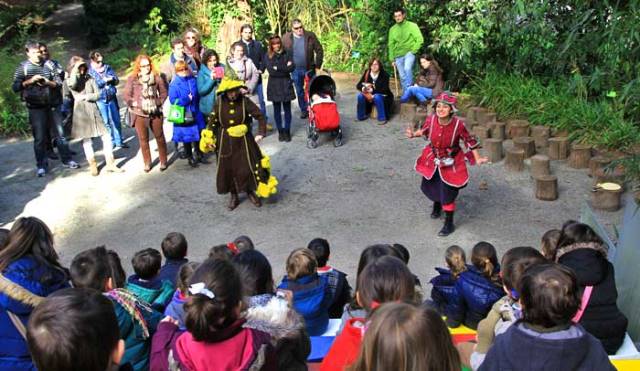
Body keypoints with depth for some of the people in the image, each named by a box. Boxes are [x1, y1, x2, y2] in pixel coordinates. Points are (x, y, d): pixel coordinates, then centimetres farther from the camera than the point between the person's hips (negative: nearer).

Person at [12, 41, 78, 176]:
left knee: (60, 132, 6)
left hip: (53, 104, 2)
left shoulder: (48, 65, 5)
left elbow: (59, 83, 7)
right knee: (39, 137, 2)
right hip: (36, 107, -2)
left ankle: (67, 160, 18)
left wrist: (48, 82, -12)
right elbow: (15, 87, -3)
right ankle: (41, 165, 12)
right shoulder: (23, 68, 1)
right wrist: (30, 81, -17)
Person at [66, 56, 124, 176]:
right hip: (81, 113, -2)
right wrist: (75, 67, -16)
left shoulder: (90, 79, 6)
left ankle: (110, 164, 8)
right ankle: (93, 166, 18)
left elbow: (98, 95, 0)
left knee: (106, 136, -1)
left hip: (94, 111, 2)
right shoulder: (69, 81, 0)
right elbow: (72, 85, -25)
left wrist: (85, 96, -14)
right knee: (87, 140, 5)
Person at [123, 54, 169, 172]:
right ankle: (147, 163, 20)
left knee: (160, 137, 8)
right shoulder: (132, 79, -1)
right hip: (140, 114, -1)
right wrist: (134, 103, -10)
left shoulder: (156, 77, 2)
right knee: (143, 139, 8)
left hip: (155, 113, 1)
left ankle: (163, 161, 21)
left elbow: (164, 92, 10)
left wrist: (158, 102, -3)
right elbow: (126, 96, 0)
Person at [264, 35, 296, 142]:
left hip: (286, 85, 0)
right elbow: (271, 71, -11)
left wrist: (278, 68, -12)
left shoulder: (286, 54, 5)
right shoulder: (267, 56, 2)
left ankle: (287, 131, 10)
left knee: (287, 109, 2)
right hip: (274, 86, 0)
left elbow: (292, 68, -8)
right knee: (277, 110, 6)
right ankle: (280, 131, 15)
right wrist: (285, 68, -10)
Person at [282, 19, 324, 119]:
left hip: (309, 69, -1)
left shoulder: (310, 36, -5)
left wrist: (318, 65, -4)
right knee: (299, 91, 12)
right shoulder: (286, 38, -4)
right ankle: (304, 110, 26)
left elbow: (319, 50, -1)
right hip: (295, 70, 1)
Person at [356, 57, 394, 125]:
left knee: (377, 97, -36)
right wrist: (363, 88, -29)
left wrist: (372, 90, -33)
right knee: (360, 96, -23)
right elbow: (358, 85, -6)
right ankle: (361, 116, -8)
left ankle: (382, 118, -27)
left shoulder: (384, 74, -17)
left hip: (383, 96, -4)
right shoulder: (367, 73, -6)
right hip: (370, 95, 4)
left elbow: (384, 89, -24)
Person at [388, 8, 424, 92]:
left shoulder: (412, 26, 0)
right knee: (403, 77, 4)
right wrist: (392, 59, 9)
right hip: (398, 56, 4)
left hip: (409, 53, -4)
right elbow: (391, 45, 14)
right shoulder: (392, 29, 10)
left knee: (407, 68, -29)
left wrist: (413, 51, -11)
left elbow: (420, 39, -3)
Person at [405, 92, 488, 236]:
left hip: (450, 163, -4)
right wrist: (414, 134, -9)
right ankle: (437, 205, 58)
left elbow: (470, 141, -14)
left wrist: (477, 159, -16)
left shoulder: (458, 124, -28)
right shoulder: (431, 119, -19)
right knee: (429, 186, 24)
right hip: (433, 160, 4)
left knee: (448, 194, 0)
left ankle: (449, 224, 20)